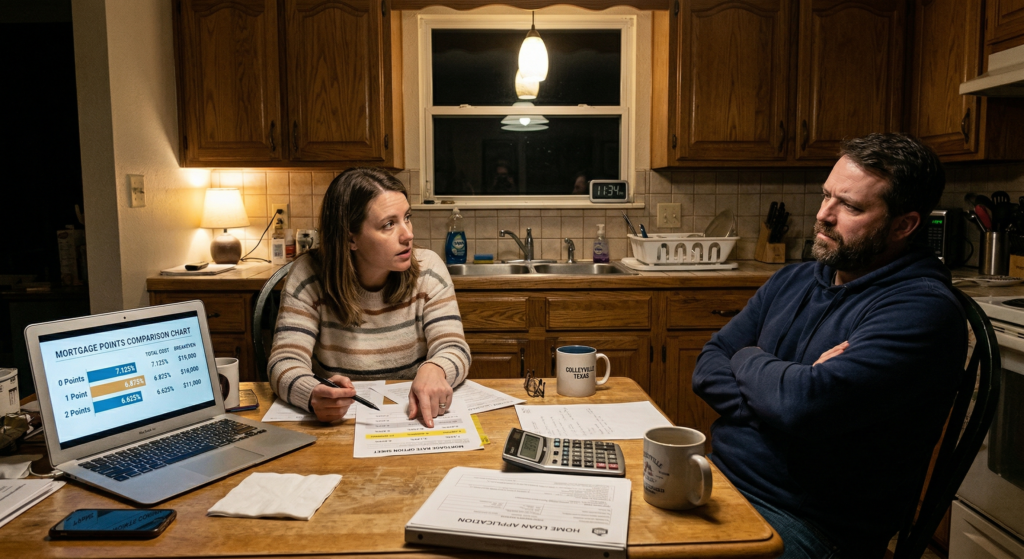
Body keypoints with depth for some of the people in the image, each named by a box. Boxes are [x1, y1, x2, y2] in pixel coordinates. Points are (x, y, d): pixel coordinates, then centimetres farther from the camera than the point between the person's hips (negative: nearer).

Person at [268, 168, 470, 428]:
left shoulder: (427, 270, -4)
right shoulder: (308, 278, -8)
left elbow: (454, 349, -10)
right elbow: (285, 362, -14)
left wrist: (433, 370, -33)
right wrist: (314, 396, -36)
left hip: (412, 417, 0)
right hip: (337, 423, 0)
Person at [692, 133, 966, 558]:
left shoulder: (923, 308, -14)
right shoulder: (794, 280, 10)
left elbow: (803, 405, -27)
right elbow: (708, 369, 5)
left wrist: (748, 359, -6)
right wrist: (791, 384, -14)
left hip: (806, 524, -7)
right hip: (720, 475, 7)